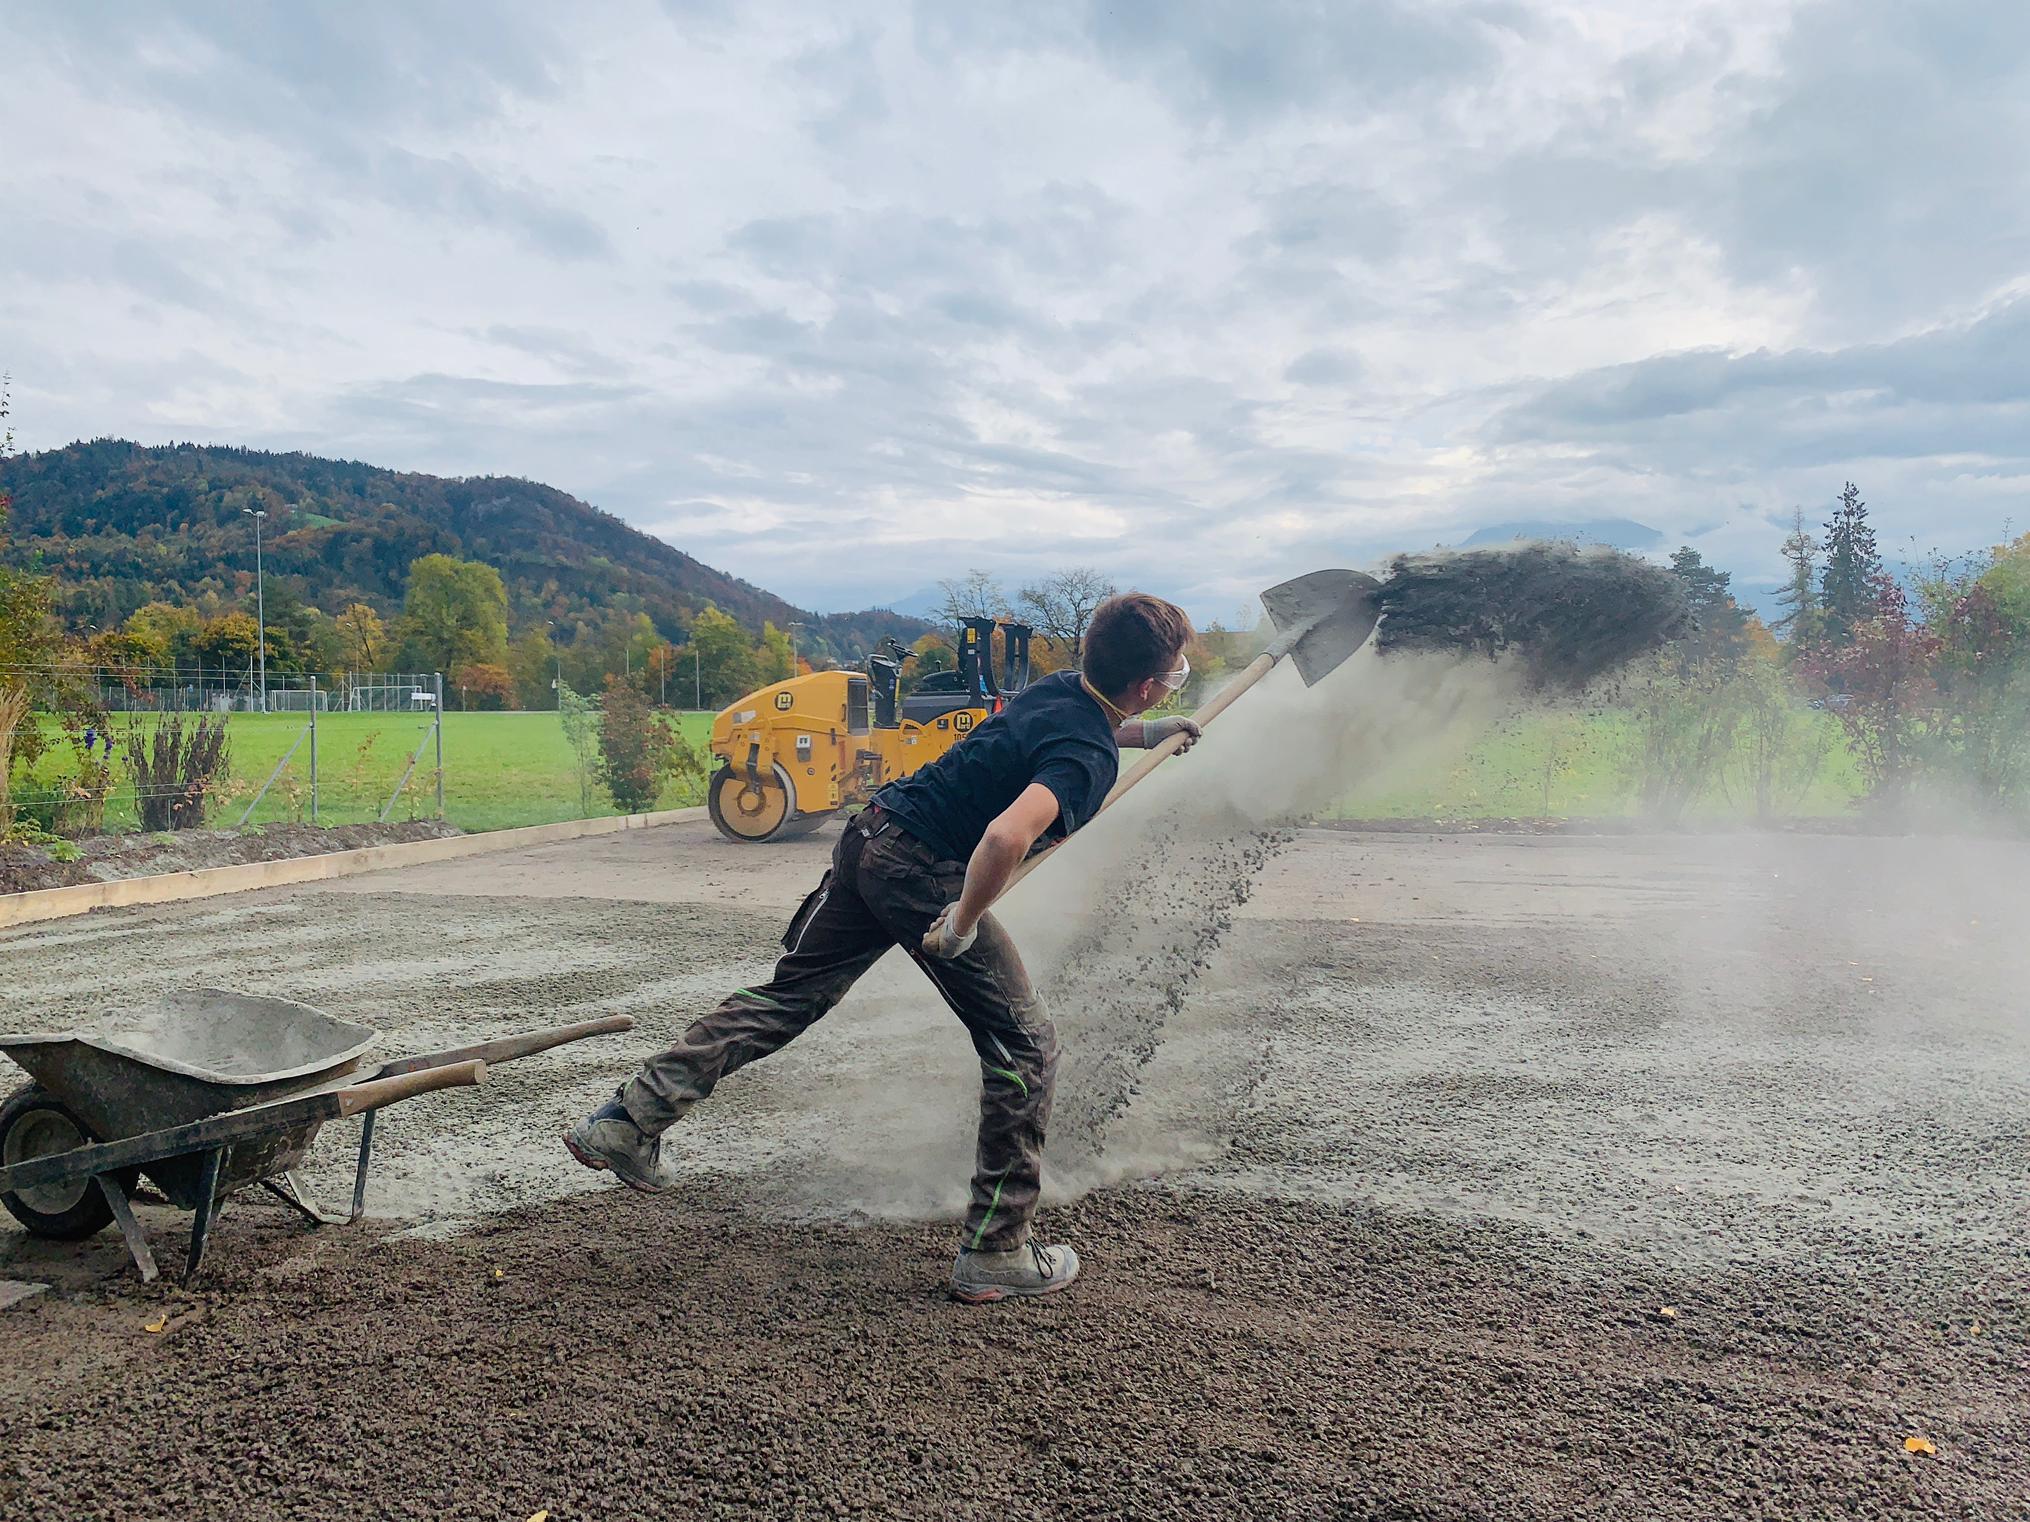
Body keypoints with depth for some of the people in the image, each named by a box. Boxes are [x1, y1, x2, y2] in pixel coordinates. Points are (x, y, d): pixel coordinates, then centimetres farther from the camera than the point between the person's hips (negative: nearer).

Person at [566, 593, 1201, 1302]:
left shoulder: (1059, 686, 8)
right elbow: (1007, 836, -37)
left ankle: (628, 1119, 18)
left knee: (784, 1000, 17)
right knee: (1025, 1049, 3)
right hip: (928, 875, -9)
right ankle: (994, 1253, 10)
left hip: (870, 834, 9)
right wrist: (963, 924, -22)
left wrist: (1144, 732, 36)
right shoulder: (1088, 758, -19)